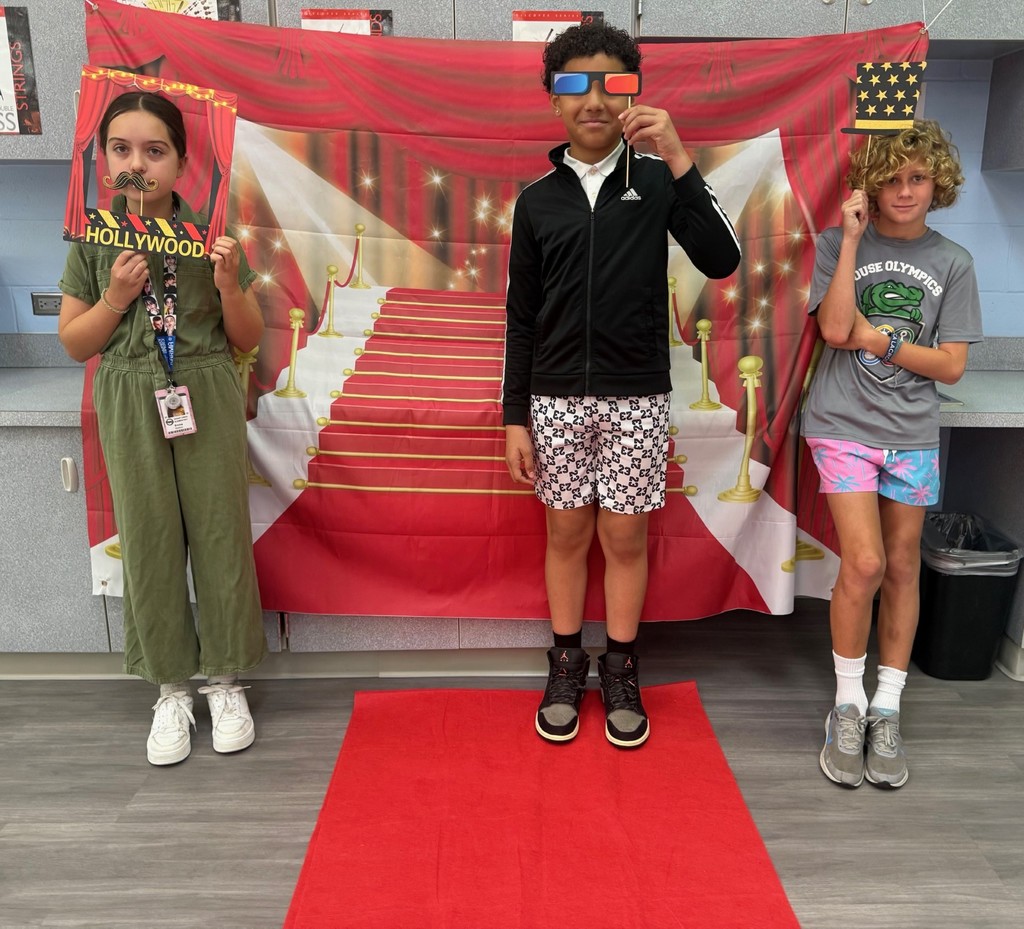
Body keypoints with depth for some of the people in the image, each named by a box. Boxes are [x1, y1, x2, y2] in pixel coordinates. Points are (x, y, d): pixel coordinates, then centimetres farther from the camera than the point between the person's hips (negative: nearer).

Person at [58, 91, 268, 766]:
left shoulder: (210, 237, -1)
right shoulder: (94, 242, 2)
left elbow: (248, 338, 2)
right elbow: (75, 344, 5)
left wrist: (228, 285, -15)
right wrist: (116, 297, -11)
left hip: (207, 401, -1)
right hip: (130, 409, 1)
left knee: (220, 535, 3)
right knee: (149, 543, 5)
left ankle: (225, 679, 20)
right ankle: (171, 688, 21)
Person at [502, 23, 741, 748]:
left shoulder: (658, 182, 1)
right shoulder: (537, 200, 4)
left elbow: (721, 261, -14)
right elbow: (522, 318, 5)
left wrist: (679, 160, -20)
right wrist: (515, 418, 2)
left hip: (637, 395, -1)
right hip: (557, 397, 1)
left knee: (625, 534, 6)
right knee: (567, 532, 9)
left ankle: (621, 670, 23)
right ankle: (566, 664, 25)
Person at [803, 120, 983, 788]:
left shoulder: (952, 263, 6)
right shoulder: (839, 245, 1)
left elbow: (951, 365, 2)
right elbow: (835, 329, -15)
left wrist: (883, 341, -9)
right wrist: (853, 239, -13)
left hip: (914, 434, 3)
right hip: (844, 426, -3)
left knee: (903, 567, 7)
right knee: (864, 564, -13)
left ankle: (888, 709, 20)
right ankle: (847, 706, 6)